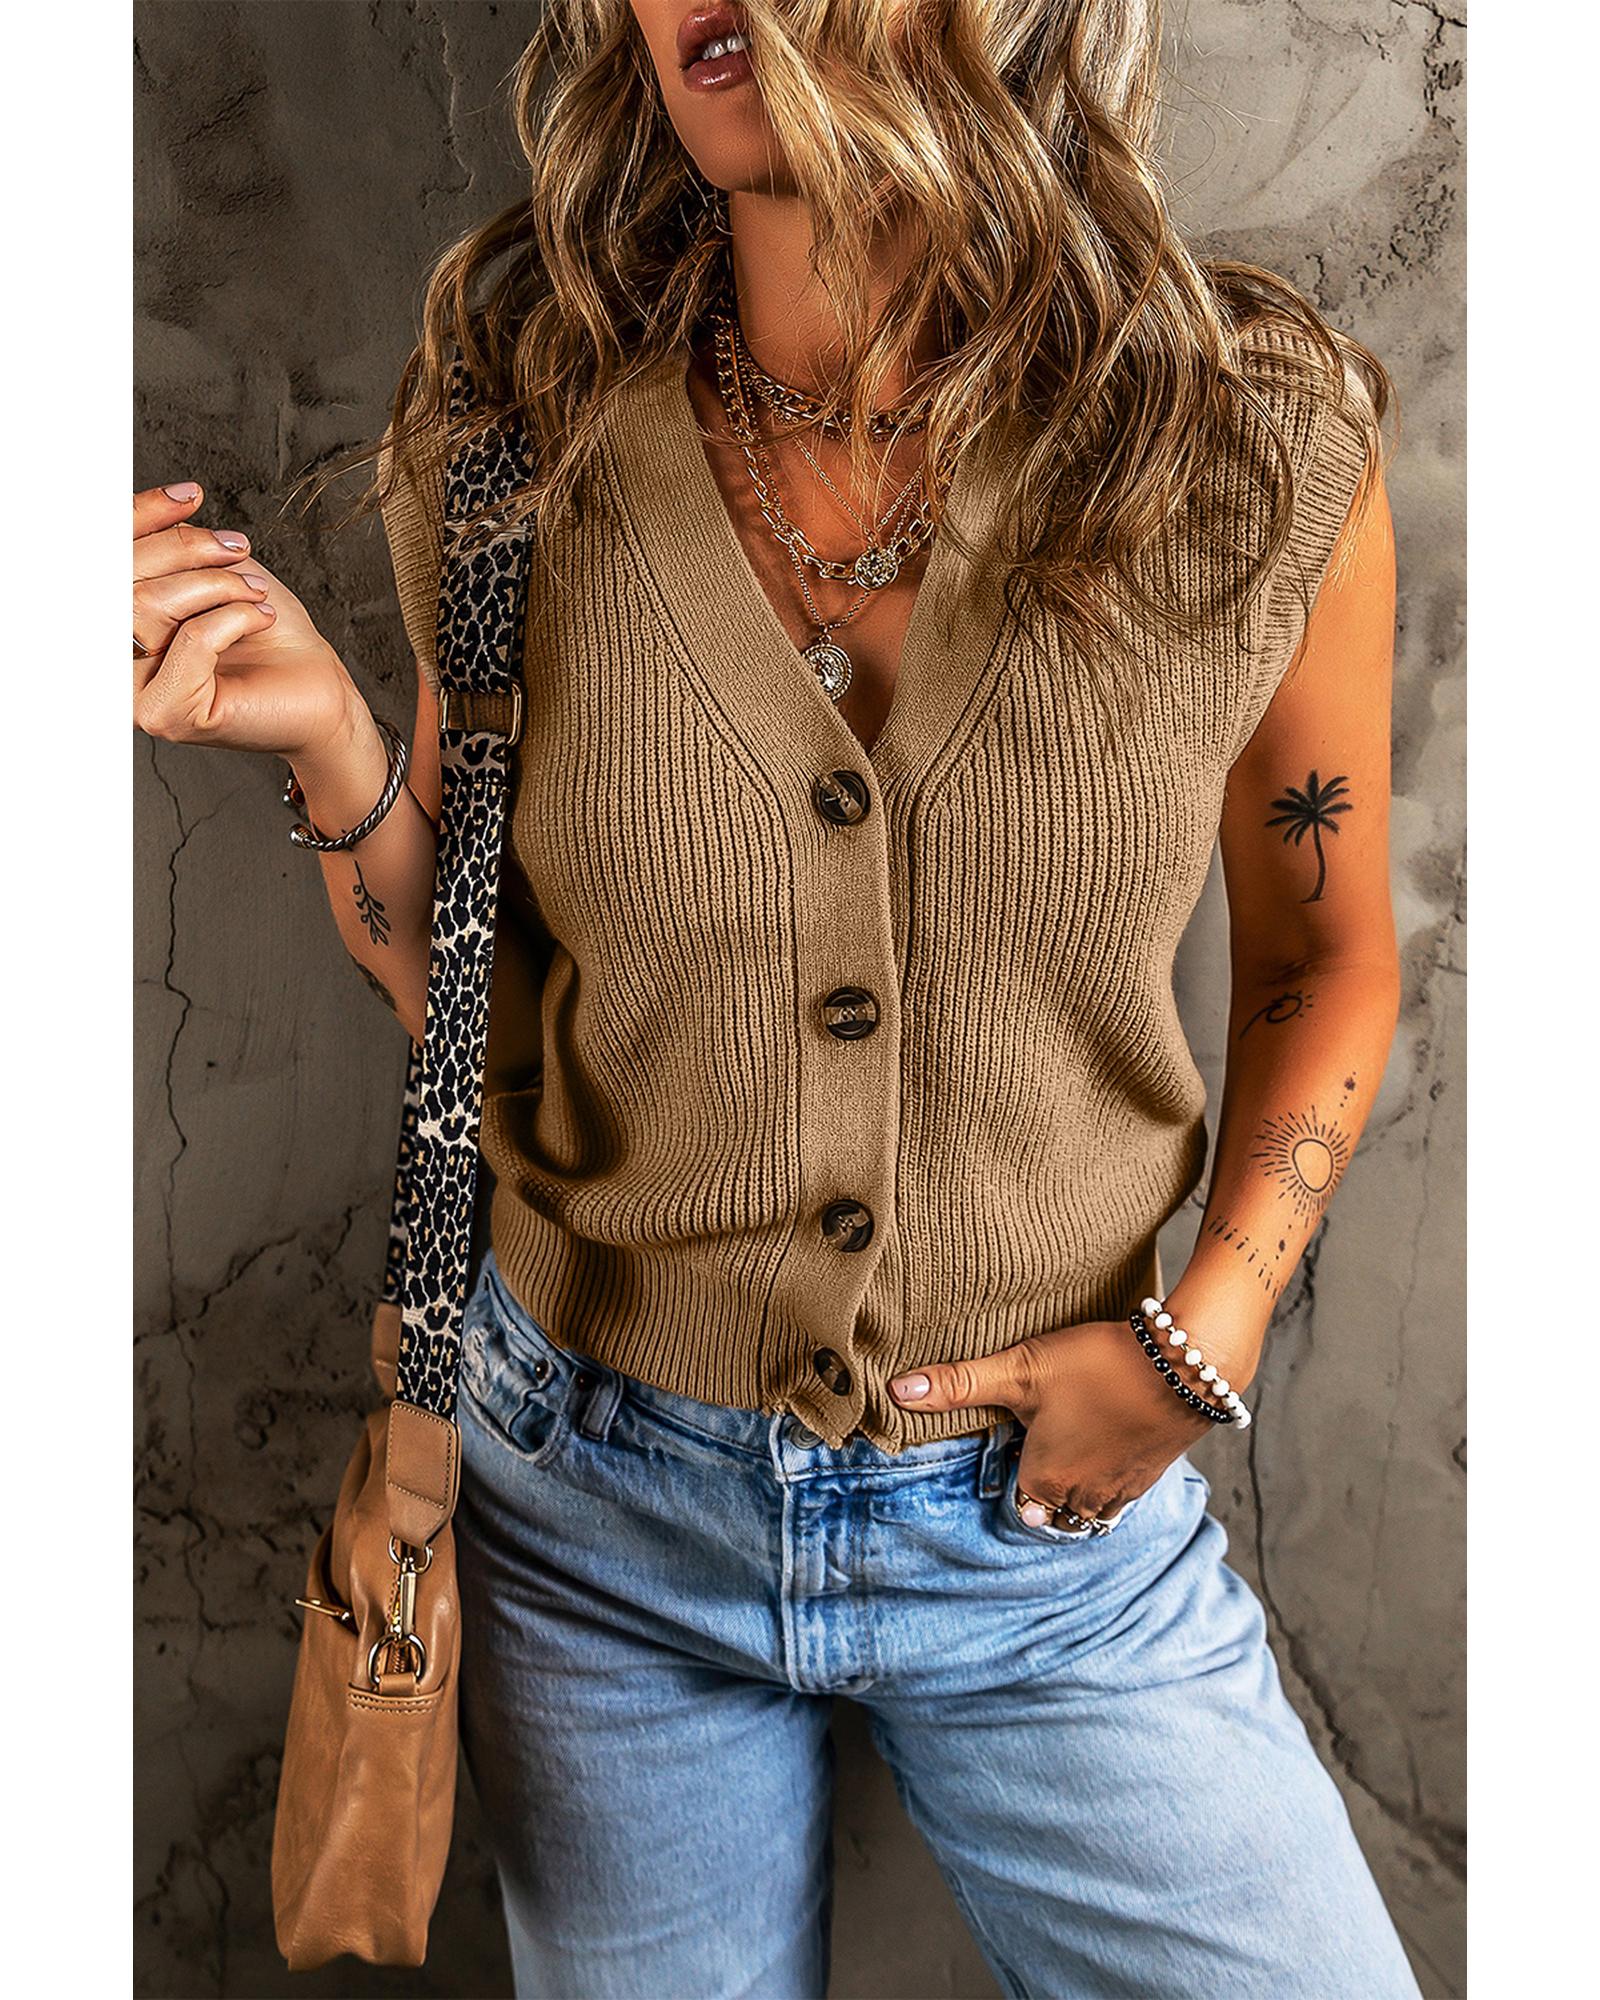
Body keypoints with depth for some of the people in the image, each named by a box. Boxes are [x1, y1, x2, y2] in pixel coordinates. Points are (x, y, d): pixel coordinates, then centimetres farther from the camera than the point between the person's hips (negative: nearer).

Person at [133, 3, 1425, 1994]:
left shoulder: (1268, 452, -12)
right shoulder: (521, 431, -10)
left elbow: (1326, 954, 3)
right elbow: (472, 1008, 0)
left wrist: (1206, 1335, -8)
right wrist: (330, 742, -18)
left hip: (1057, 1527, 0)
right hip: (601, 1513, 1)